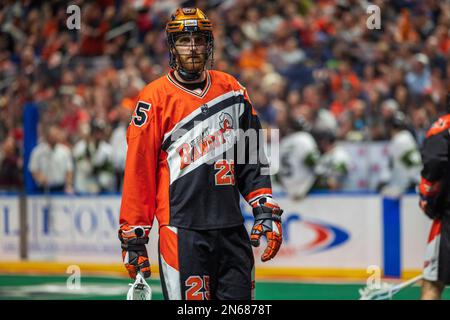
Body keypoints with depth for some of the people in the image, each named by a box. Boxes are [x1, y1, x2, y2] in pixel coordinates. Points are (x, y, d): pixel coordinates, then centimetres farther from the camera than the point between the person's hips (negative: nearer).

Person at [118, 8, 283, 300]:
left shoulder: (232, 90, 11)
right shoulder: (155, 97, -3)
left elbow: (253, 158, 16)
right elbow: (138, 171, -3)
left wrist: (266, 210, 6)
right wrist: (133, 237, -5)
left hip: (232, 228, 4)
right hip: (182, 230, -4)